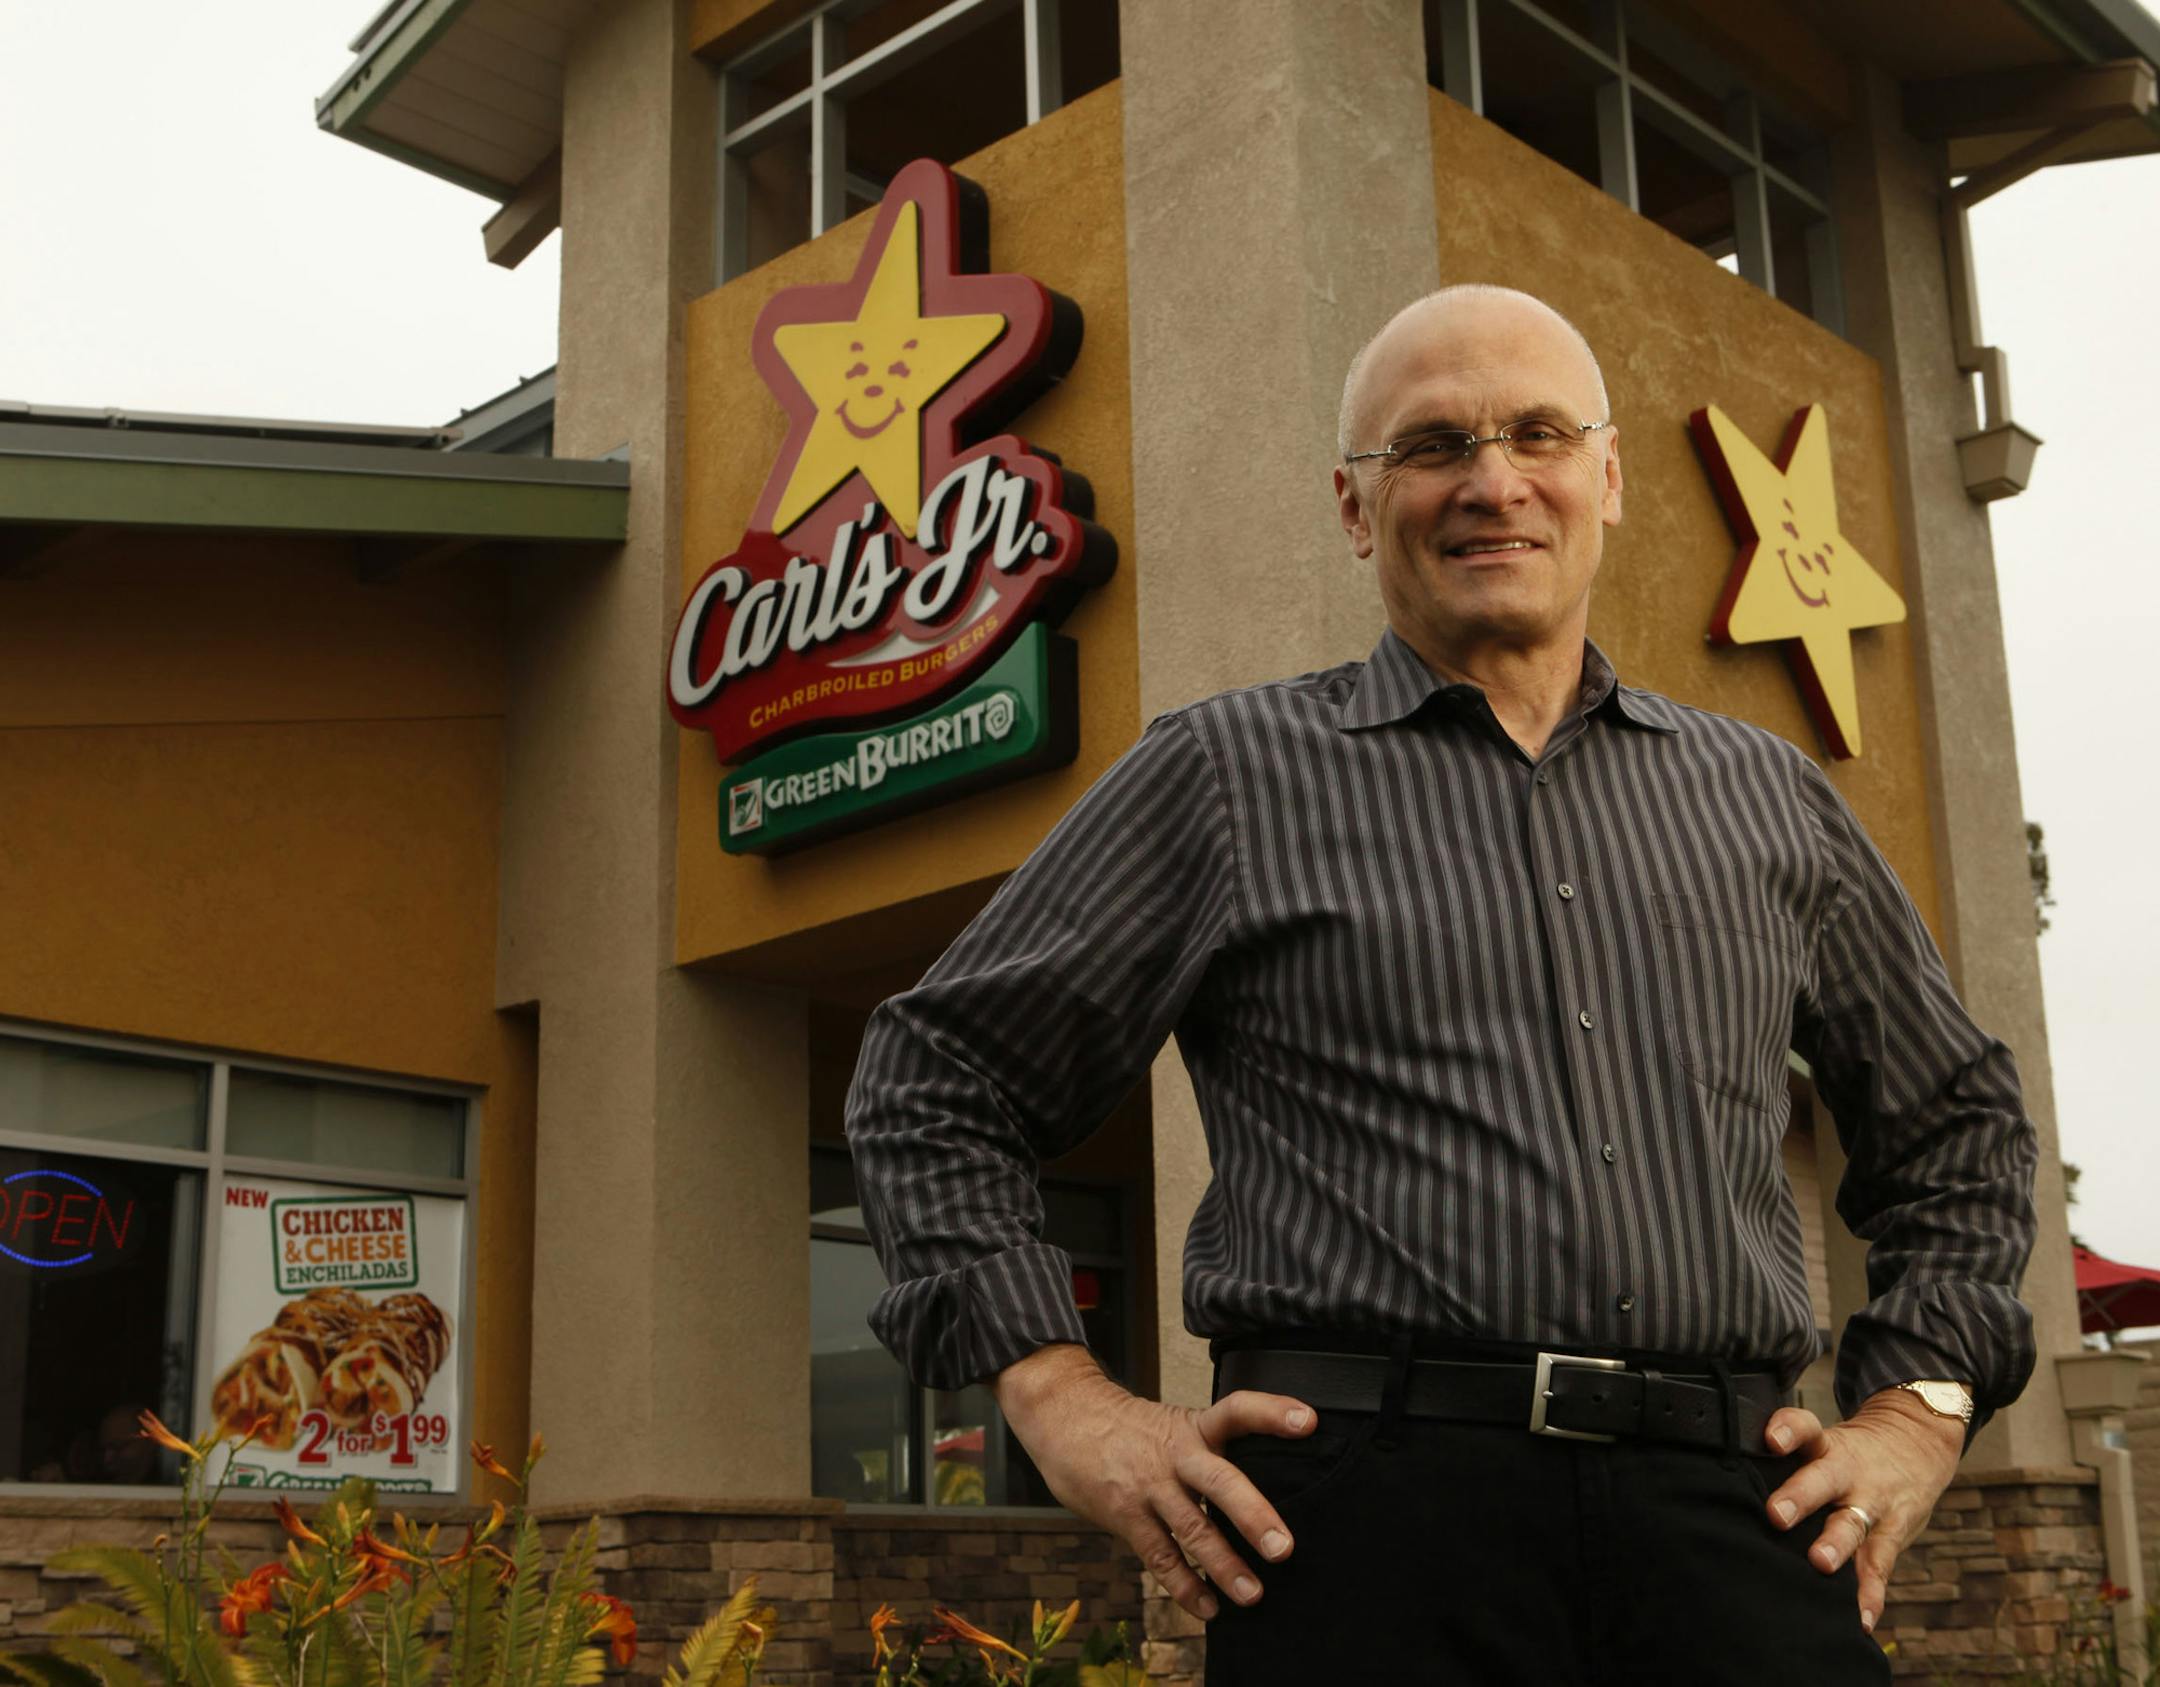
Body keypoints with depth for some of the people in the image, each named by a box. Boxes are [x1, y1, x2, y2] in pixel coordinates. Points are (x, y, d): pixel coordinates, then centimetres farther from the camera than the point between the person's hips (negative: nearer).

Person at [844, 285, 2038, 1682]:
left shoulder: (1769, 798, 17)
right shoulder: (1227, 777, 7)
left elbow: (1959, 1122, 27)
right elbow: (935, 1089, 9)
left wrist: (1916, 1410, 13)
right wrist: (1068, 1402, 0)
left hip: (1728, 1517, 3)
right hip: (1368, 1512, -2)